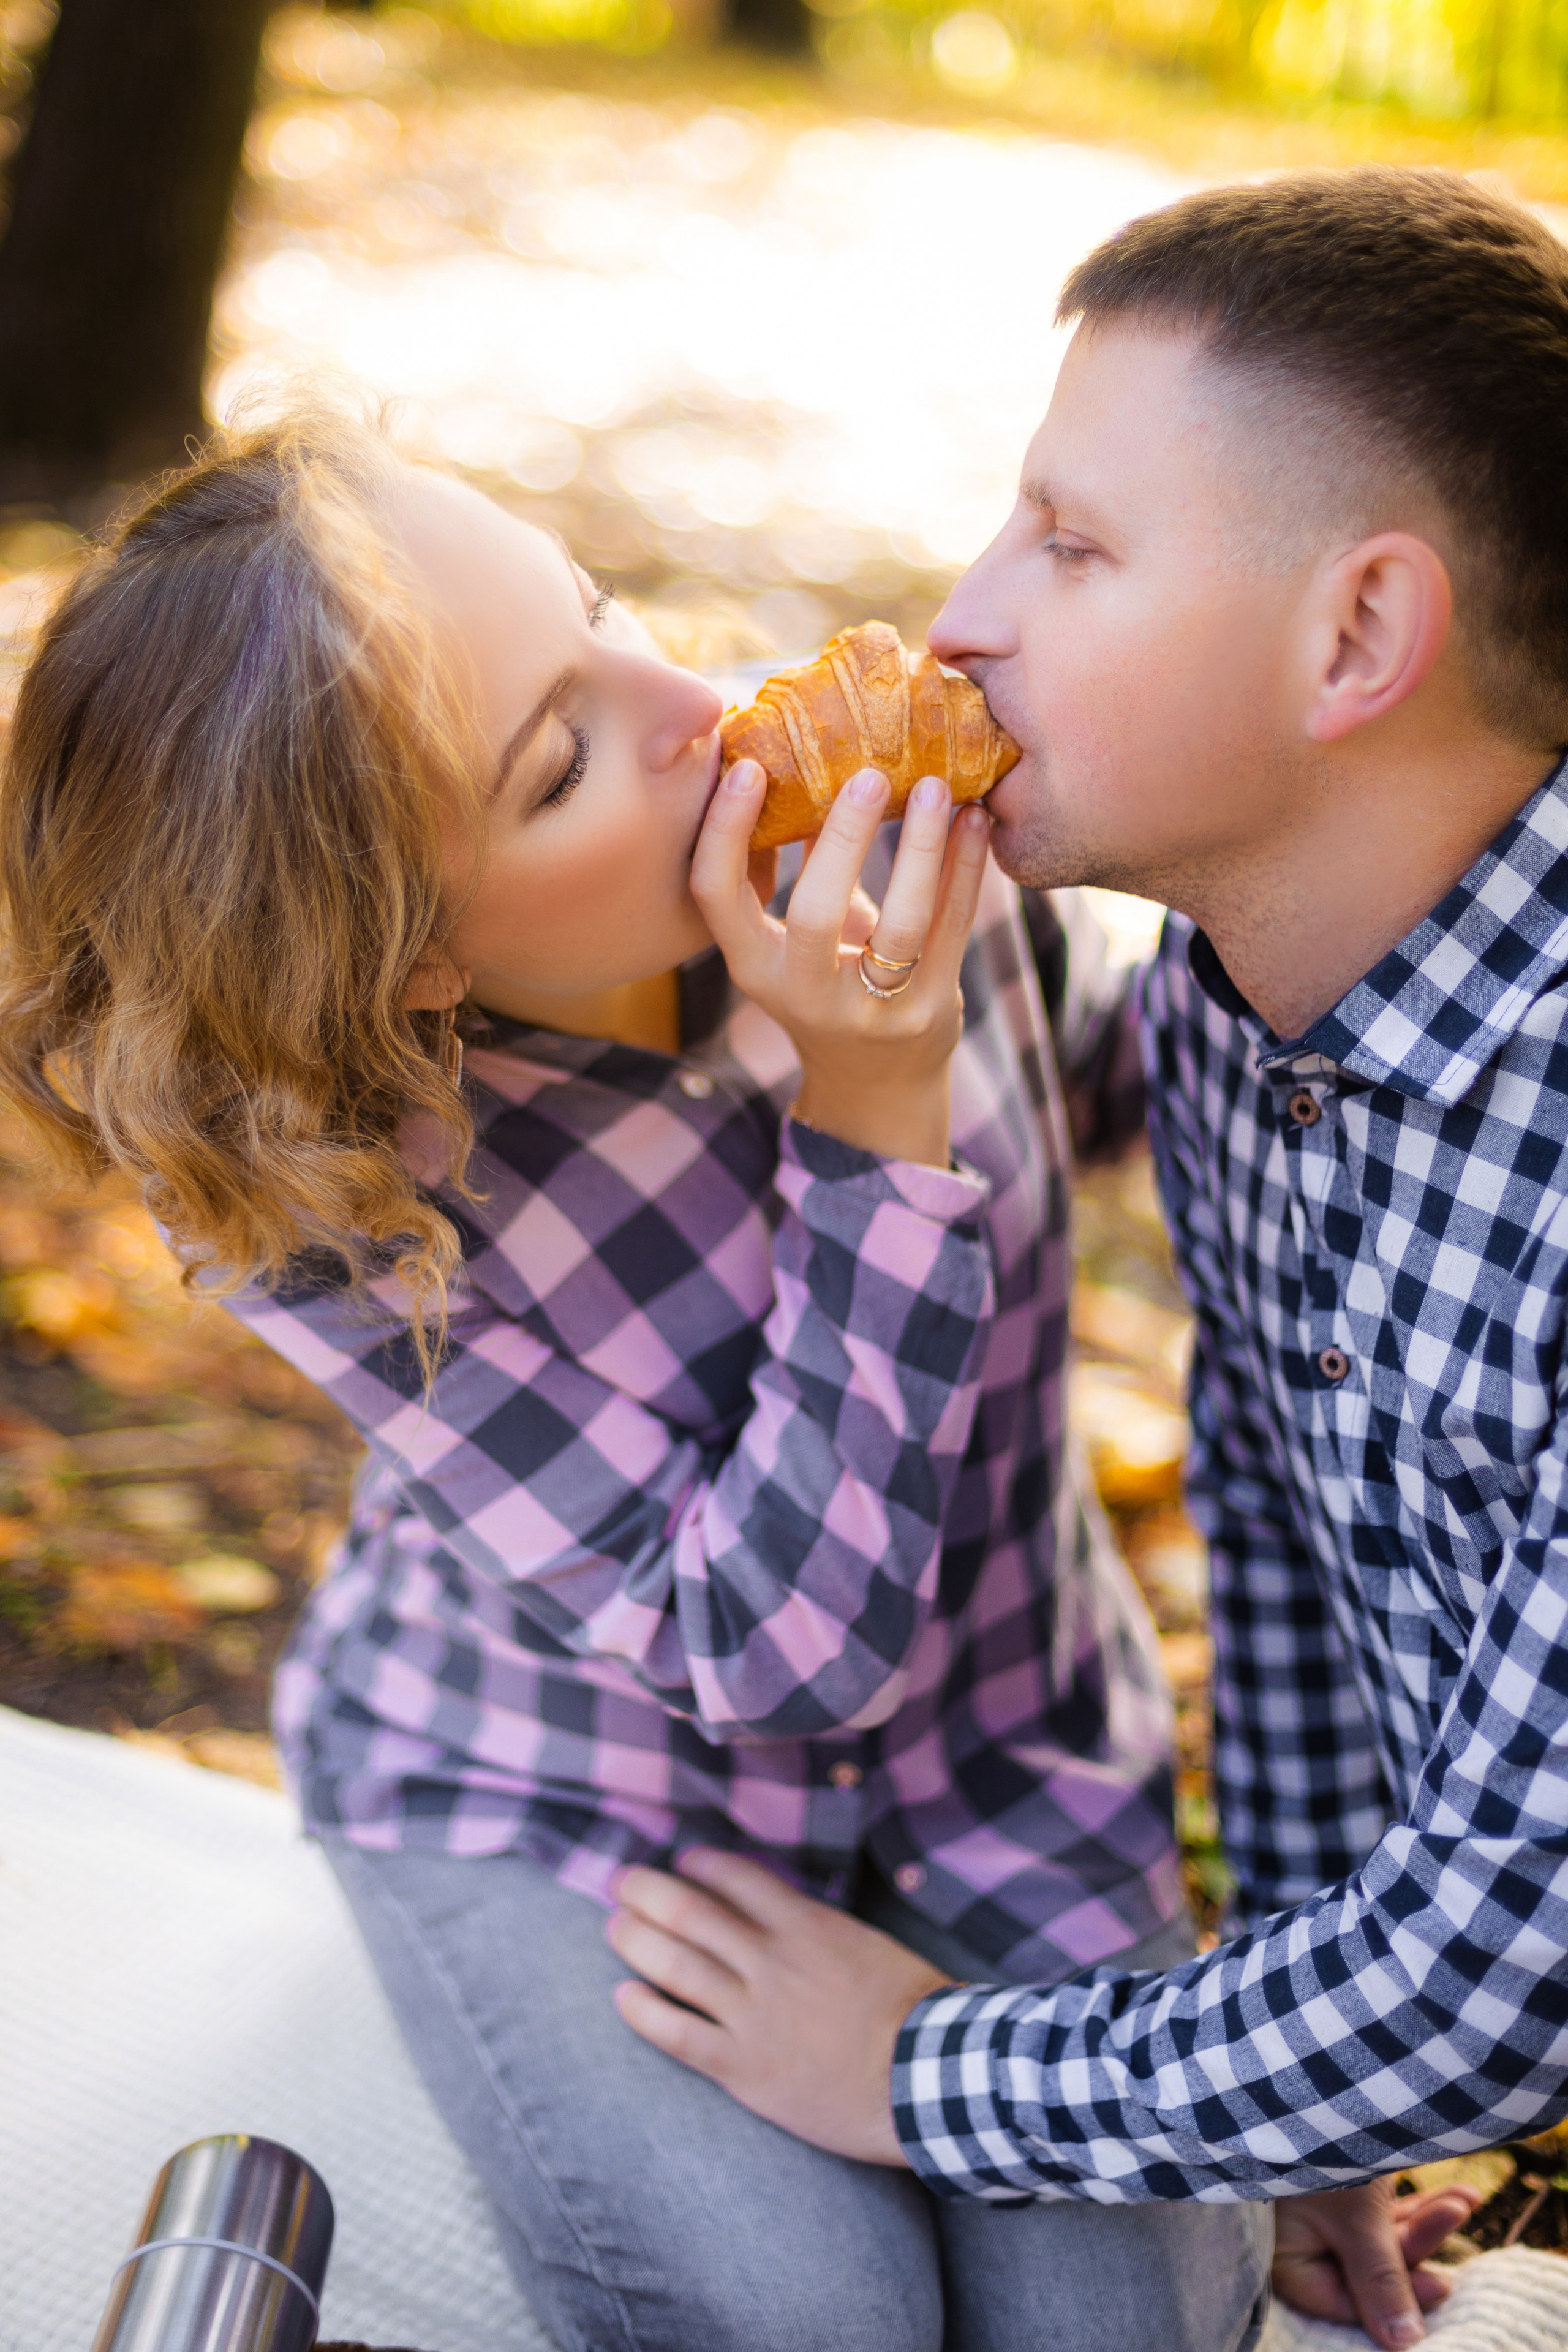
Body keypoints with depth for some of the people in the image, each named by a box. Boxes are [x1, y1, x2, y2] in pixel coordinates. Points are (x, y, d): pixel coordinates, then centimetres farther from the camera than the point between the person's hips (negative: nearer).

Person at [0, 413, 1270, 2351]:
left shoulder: (866, 824, -18)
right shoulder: (334, 1212, -27)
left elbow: (1093, 1049, 7)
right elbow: (778, 1654, -29)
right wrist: (876, 1118, -37)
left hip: (1003, 1742, 3)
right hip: (554, 1791, -2)